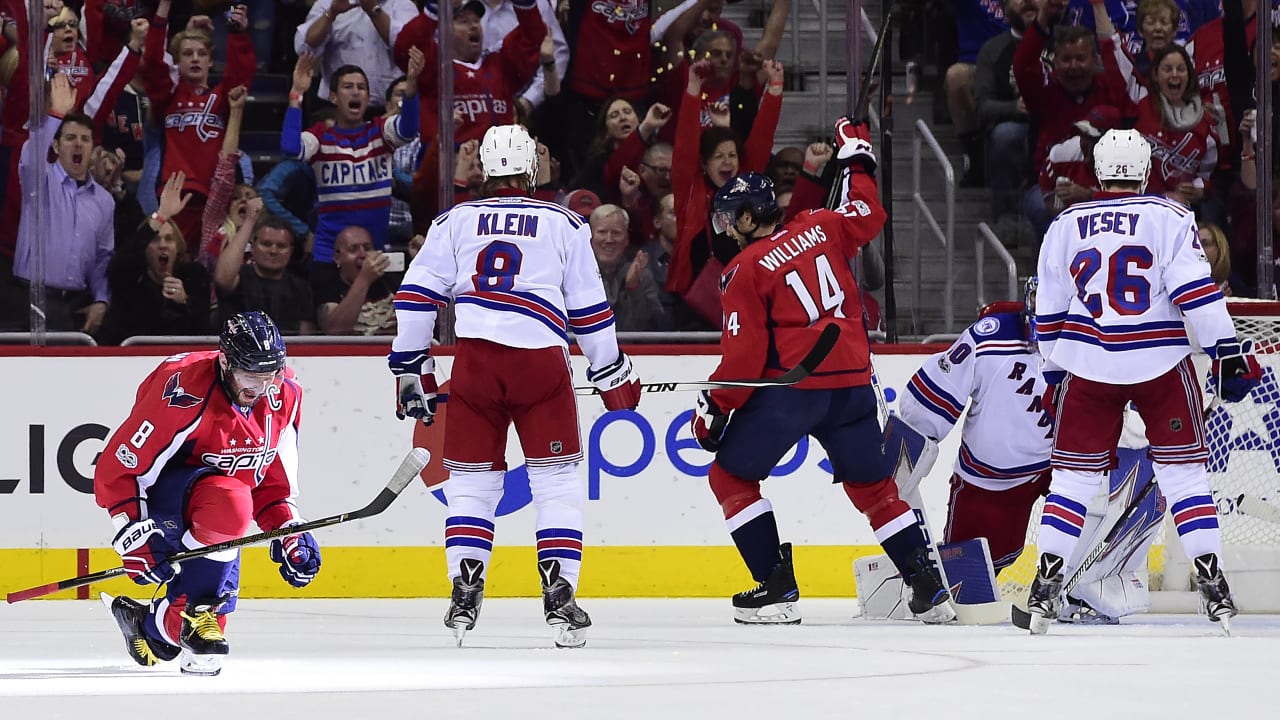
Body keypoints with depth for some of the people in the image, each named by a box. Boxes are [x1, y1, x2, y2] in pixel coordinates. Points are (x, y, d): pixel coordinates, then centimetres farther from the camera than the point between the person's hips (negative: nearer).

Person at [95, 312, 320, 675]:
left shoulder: (285, 395, -6)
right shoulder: (182, 395, -29)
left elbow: (274, 477, 8)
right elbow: (117, 467, -24)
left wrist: (289, 534, -3)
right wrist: (135, 538, -28)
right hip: (157, 492, -8)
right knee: (230, 506, -35)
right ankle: (194, 617, -22)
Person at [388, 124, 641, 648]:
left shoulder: (456, 220, 15)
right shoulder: (563, 225, 13)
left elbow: (417, 297, 10)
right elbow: (589, 309, 14)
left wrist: (410, 368, 16)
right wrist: (614, 376, 24)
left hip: (475, 355, 1)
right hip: (541, 359, -1)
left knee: (471, 480, 11)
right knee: (557, 480, 7)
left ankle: (465, 592, -2)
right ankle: (559, 595, -3)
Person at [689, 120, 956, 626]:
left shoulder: (746, 270, -5)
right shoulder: (821, 228, 7)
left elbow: (744, 353, -9)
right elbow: (868, 216, 24)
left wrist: (716, 406, -1)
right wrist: (859, 160, 38)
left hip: (790, 385, -6)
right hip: (852, 379, 6)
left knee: (731, 475, 9)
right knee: (872, 484, 15)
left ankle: (777, 587, 0)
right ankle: (928, 587, 6)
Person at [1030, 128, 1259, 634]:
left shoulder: (1065, 226, 9)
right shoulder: (1169, 218, -1)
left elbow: (1049, 314, 13)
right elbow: (1196, 289, -11)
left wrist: (1054, 376, 23)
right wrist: (1227, 351, -10)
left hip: (1088, 365, 2)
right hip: (1161, 363, -2)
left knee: (1074, 474, 8)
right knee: (1183, 471, 6)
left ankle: (1045, 590, 1)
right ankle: (1212, 586, -1)